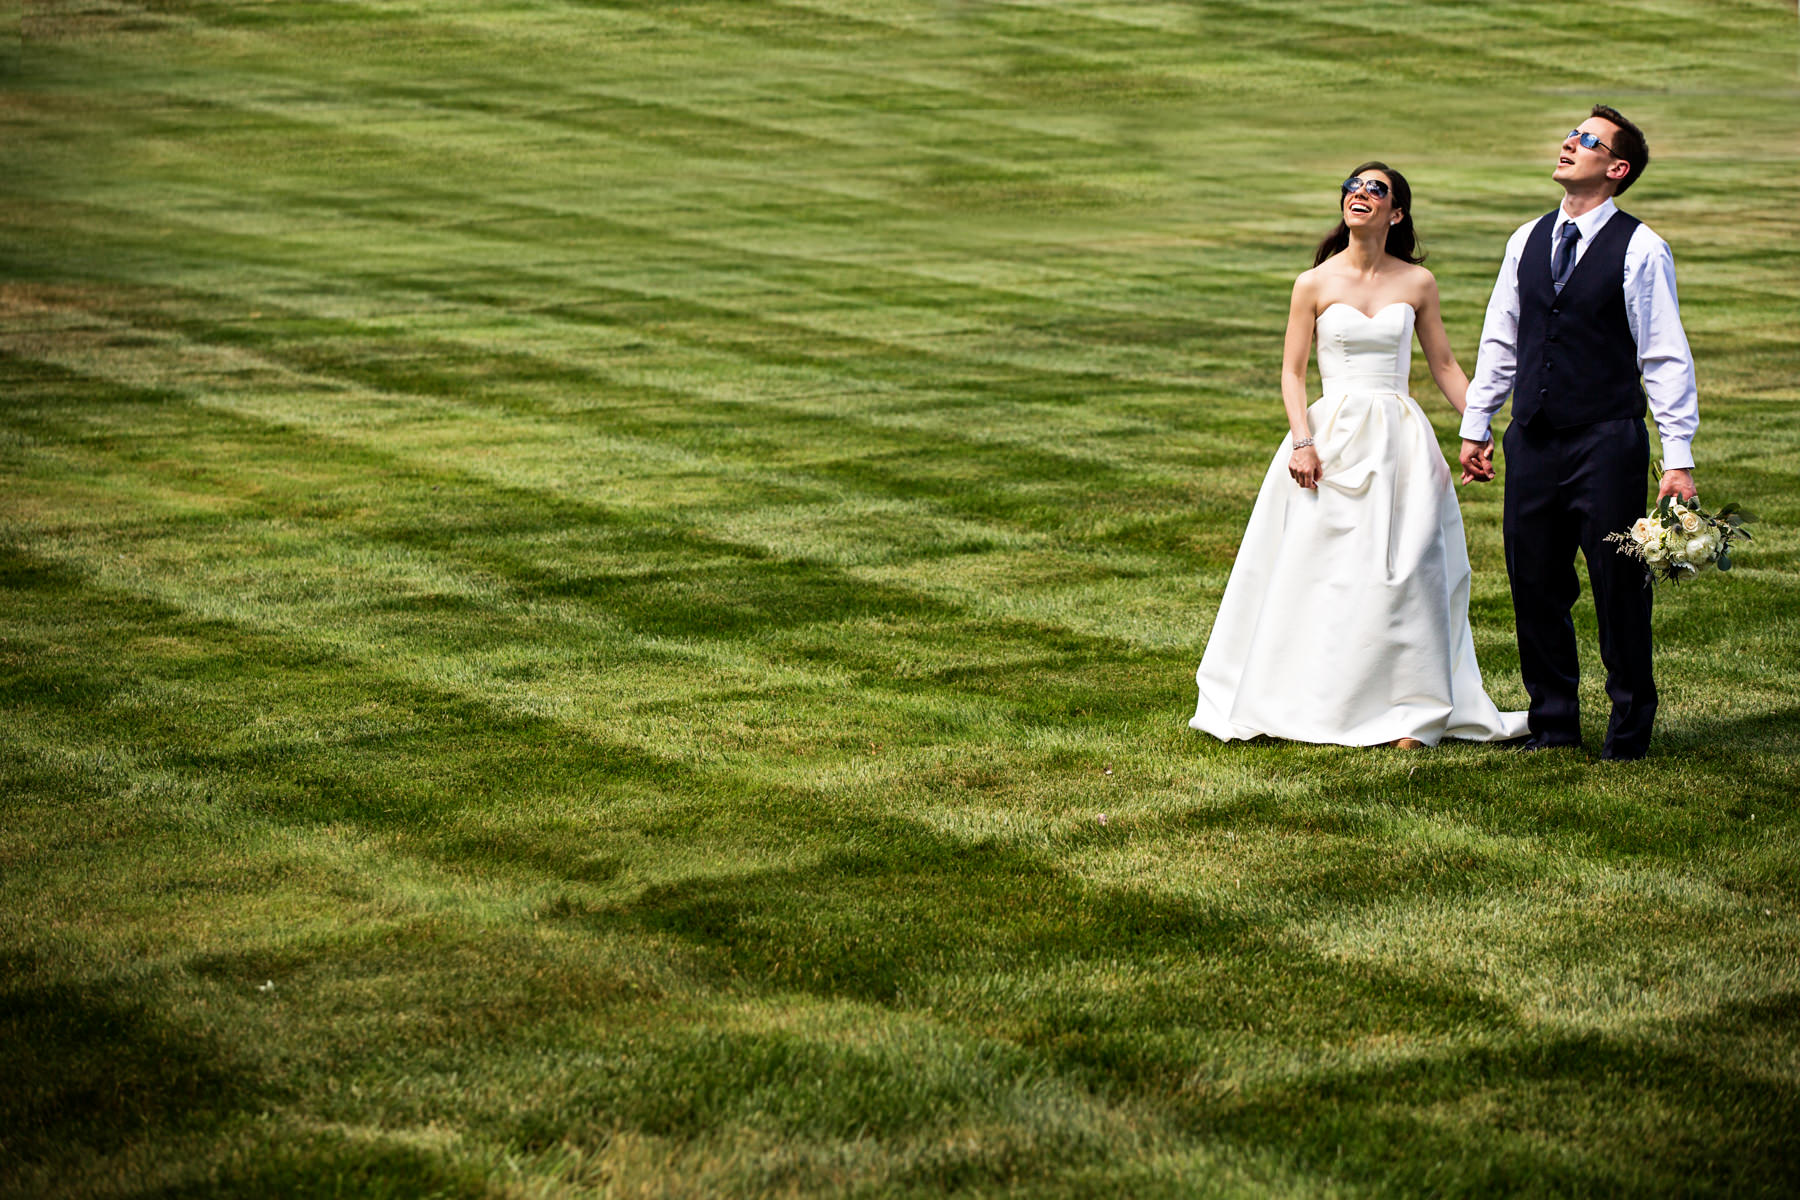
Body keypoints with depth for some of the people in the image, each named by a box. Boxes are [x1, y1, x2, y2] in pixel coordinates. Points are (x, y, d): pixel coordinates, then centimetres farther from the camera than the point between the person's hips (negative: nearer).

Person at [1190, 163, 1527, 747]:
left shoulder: (1418, 283, 5)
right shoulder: (1315, 284, 1)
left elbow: (1444, 365, 12)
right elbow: (1292, 372, 2)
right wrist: (1302, 441, -11)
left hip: (1400, 441, 1)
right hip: (1333, 437, -1)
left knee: (1401, 573, -2)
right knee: (1319, 571, 0)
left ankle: (1406, 711, 5)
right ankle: (1308, 704, 12)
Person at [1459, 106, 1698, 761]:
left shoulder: (1640, 250, -6)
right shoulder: (1528, 241, 10)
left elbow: (1667, 358, -7)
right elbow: (1499, 341, 18)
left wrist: (1679, 458, -11)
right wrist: (1476, 426, 17)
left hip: (1607, 439, -5)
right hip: (1533, 439, 5)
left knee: (1619, 585, 0)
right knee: (1534, 584, 8)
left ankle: (1630, 725, 14)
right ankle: (1554, 719, 22)